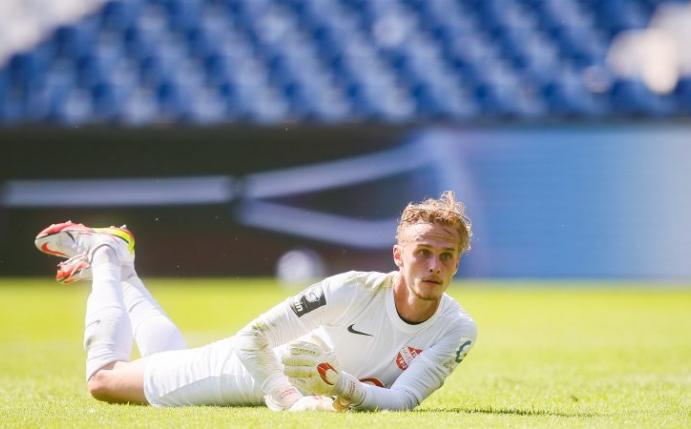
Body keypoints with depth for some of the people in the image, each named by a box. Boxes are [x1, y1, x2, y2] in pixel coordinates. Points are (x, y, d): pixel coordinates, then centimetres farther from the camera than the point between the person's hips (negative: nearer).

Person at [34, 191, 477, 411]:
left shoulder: (457, 330, -26)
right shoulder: (353, 290, -37)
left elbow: (401, 400, -32)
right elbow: (253, 336, -33)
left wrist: (339, 382, -49)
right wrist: (290, 400, -46)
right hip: (250, 368, -4)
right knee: (103, 379, 10)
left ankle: (119, 269, 49)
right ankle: (106, 254, 32)